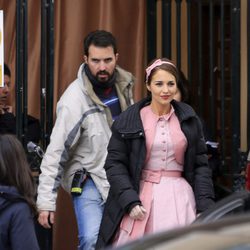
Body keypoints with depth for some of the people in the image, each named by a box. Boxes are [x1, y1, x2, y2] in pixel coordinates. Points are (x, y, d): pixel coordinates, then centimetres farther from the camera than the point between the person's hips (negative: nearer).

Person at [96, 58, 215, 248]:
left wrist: (205, 206, 1)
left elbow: (201, 165, 9)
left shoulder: (189, 120, 7)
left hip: (179, 197, 2)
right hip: (142, 198, -2)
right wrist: (130, 202, -12)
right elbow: (115, 164, -1)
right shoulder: (127, 120, -1)